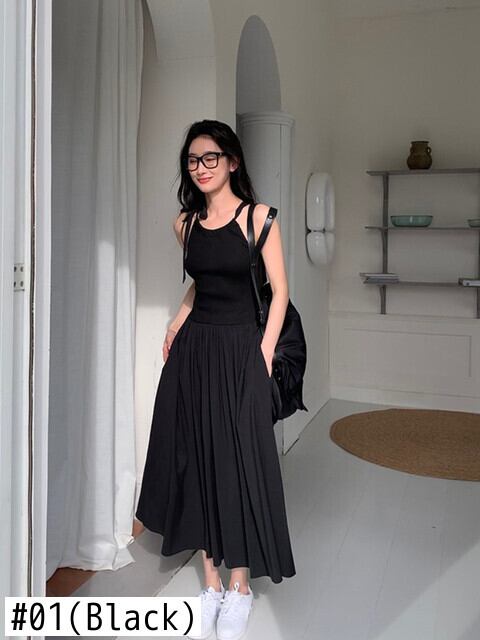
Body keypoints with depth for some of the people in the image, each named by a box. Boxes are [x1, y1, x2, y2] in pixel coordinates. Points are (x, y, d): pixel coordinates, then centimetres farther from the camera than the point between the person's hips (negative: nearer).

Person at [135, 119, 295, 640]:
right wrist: (179, 321, 8)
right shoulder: (185, 223, 9)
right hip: (193, 349, 5)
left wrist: (264, 355, -11)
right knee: (193, 460, 7)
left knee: (238, 463, 0)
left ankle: (240, 588, 18)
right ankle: (210, 582, 23)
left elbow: (279, 290, -5)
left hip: (240, 350, -4)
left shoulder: (257, 216, -4)